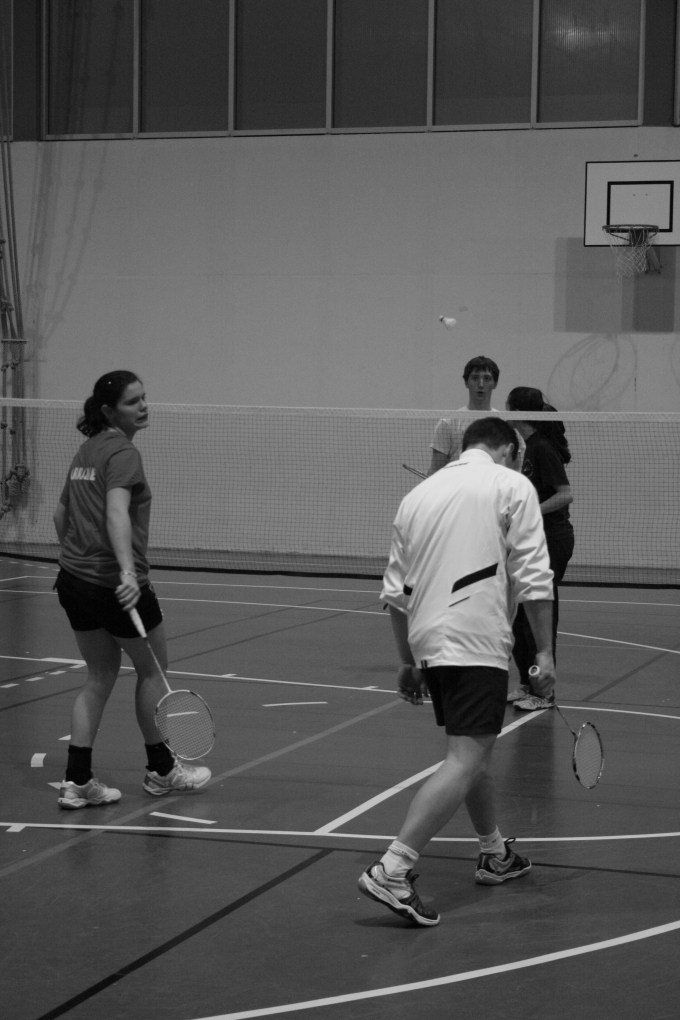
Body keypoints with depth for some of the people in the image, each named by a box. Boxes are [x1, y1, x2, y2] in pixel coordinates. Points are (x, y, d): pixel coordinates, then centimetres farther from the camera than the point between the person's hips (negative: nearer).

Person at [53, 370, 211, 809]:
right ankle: (161, 770, 25)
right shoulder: (123, 452, -14)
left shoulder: (86, 451, 14)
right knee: (153, 669, 12)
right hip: (115, 583, -8)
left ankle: (77, 781, 8)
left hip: (73, 580, 8)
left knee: (101, 675, 15)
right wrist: (128, 572, -39)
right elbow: (117, 512, -29)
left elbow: (61, 514, 22)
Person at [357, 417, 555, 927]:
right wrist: (544, 650, -3)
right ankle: (392, 871, -21)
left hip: (428, 639, 7)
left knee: (476, 750, 23)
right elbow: (533, 578, -7)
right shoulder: (513, 487, 2)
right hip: (477, 641, -7)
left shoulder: (419, 493, 17)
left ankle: (495, 854, 36)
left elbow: (395, 591, 17)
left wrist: (408, 661, 25)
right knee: (465, 761, -11)